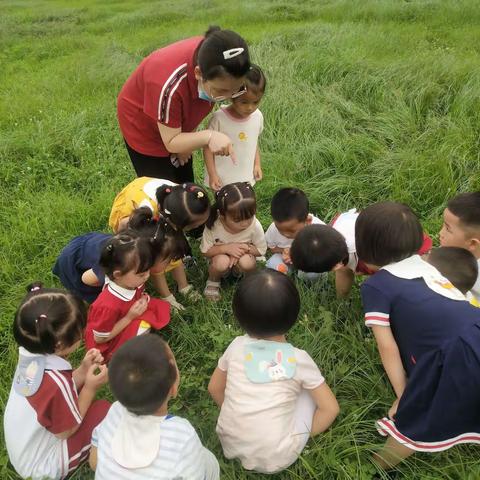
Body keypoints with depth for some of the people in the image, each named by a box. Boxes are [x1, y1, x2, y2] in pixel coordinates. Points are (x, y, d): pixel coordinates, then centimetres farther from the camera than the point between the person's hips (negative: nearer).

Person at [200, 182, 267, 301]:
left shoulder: (255, 225, -27)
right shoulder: (213, 226, -29)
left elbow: (261, 250, -12)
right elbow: (205, 251, -16)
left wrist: (245, 247, -30)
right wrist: (225, 248, -32)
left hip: (241, 259, 1)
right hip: (220, 259, -1)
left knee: (247, 262, -34)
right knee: (222, 261, -35)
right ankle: (213, 281, 1)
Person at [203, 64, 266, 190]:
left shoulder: (258, 117, -7)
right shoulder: (219, 118, -21)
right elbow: (208, 147, -12)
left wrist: (257, 164, 6)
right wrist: (212, 174, -14)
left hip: (247, 178, 4)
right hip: (221, 180, -4)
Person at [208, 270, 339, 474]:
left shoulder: (237, 346, -4)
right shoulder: (299, 359, -11)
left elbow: (214, 388, 10)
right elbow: (330, 408, -5)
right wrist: (306, 433, 9)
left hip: (231, 445, 3)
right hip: (275, 459, -3)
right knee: (309, 391, 12)